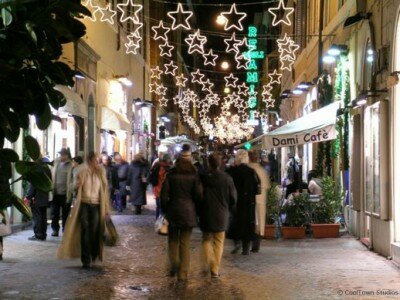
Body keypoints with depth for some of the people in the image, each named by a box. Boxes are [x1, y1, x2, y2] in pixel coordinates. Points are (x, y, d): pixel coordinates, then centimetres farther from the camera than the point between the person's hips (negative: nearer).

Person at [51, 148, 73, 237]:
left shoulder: (70, 165, -7)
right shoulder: (56, 163, 7)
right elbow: (52, 176, 9)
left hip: (65, 193, -4)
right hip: (55, 192, 4)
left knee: (65, 213, 9)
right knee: (55, 212, 8)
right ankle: (55, 229, 17)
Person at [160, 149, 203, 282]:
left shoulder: (171, 174, -2)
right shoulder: (193, 175, -4)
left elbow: (164, 195, -2)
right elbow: (199, 195, -5)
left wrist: (165, 210, 9)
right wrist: (195, 207, 11)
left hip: (173, 211, 0)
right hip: (188, 211, 0)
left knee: (173, 239, 17)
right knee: (185, 243, 5)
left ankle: (174, 264, 0)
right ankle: (183, 273, 4)